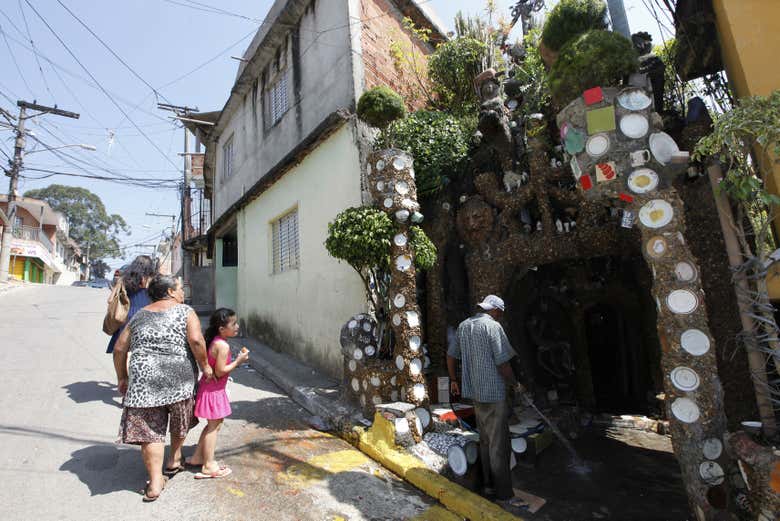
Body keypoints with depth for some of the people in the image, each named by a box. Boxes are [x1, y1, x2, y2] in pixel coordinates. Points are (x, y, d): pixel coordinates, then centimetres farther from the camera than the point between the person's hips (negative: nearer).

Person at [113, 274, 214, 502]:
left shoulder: (139, 315, 15)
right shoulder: (185, 311, 1)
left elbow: (119, 349, 15)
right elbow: (196, 340, -15)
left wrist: (122, 377, 25)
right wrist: (205, 366, -3)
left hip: (143, 378, 2)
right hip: (178, 376, -2)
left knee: (150, 429, 9)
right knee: (180, 421, 23)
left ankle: (155, 483, 10)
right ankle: (174, 460, 40)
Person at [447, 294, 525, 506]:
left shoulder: (464, 326, 7)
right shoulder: (493, 326, -15)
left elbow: (451, 355, 12)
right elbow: (503, 363, -17)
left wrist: (453, 380, 22)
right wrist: (515, 383, 0)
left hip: (475, 392, 7)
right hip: (494, 393, -7)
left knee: (485, 441, 19)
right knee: (499, 444, 4)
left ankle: (489, 484, 30)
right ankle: (503, 493, 15)